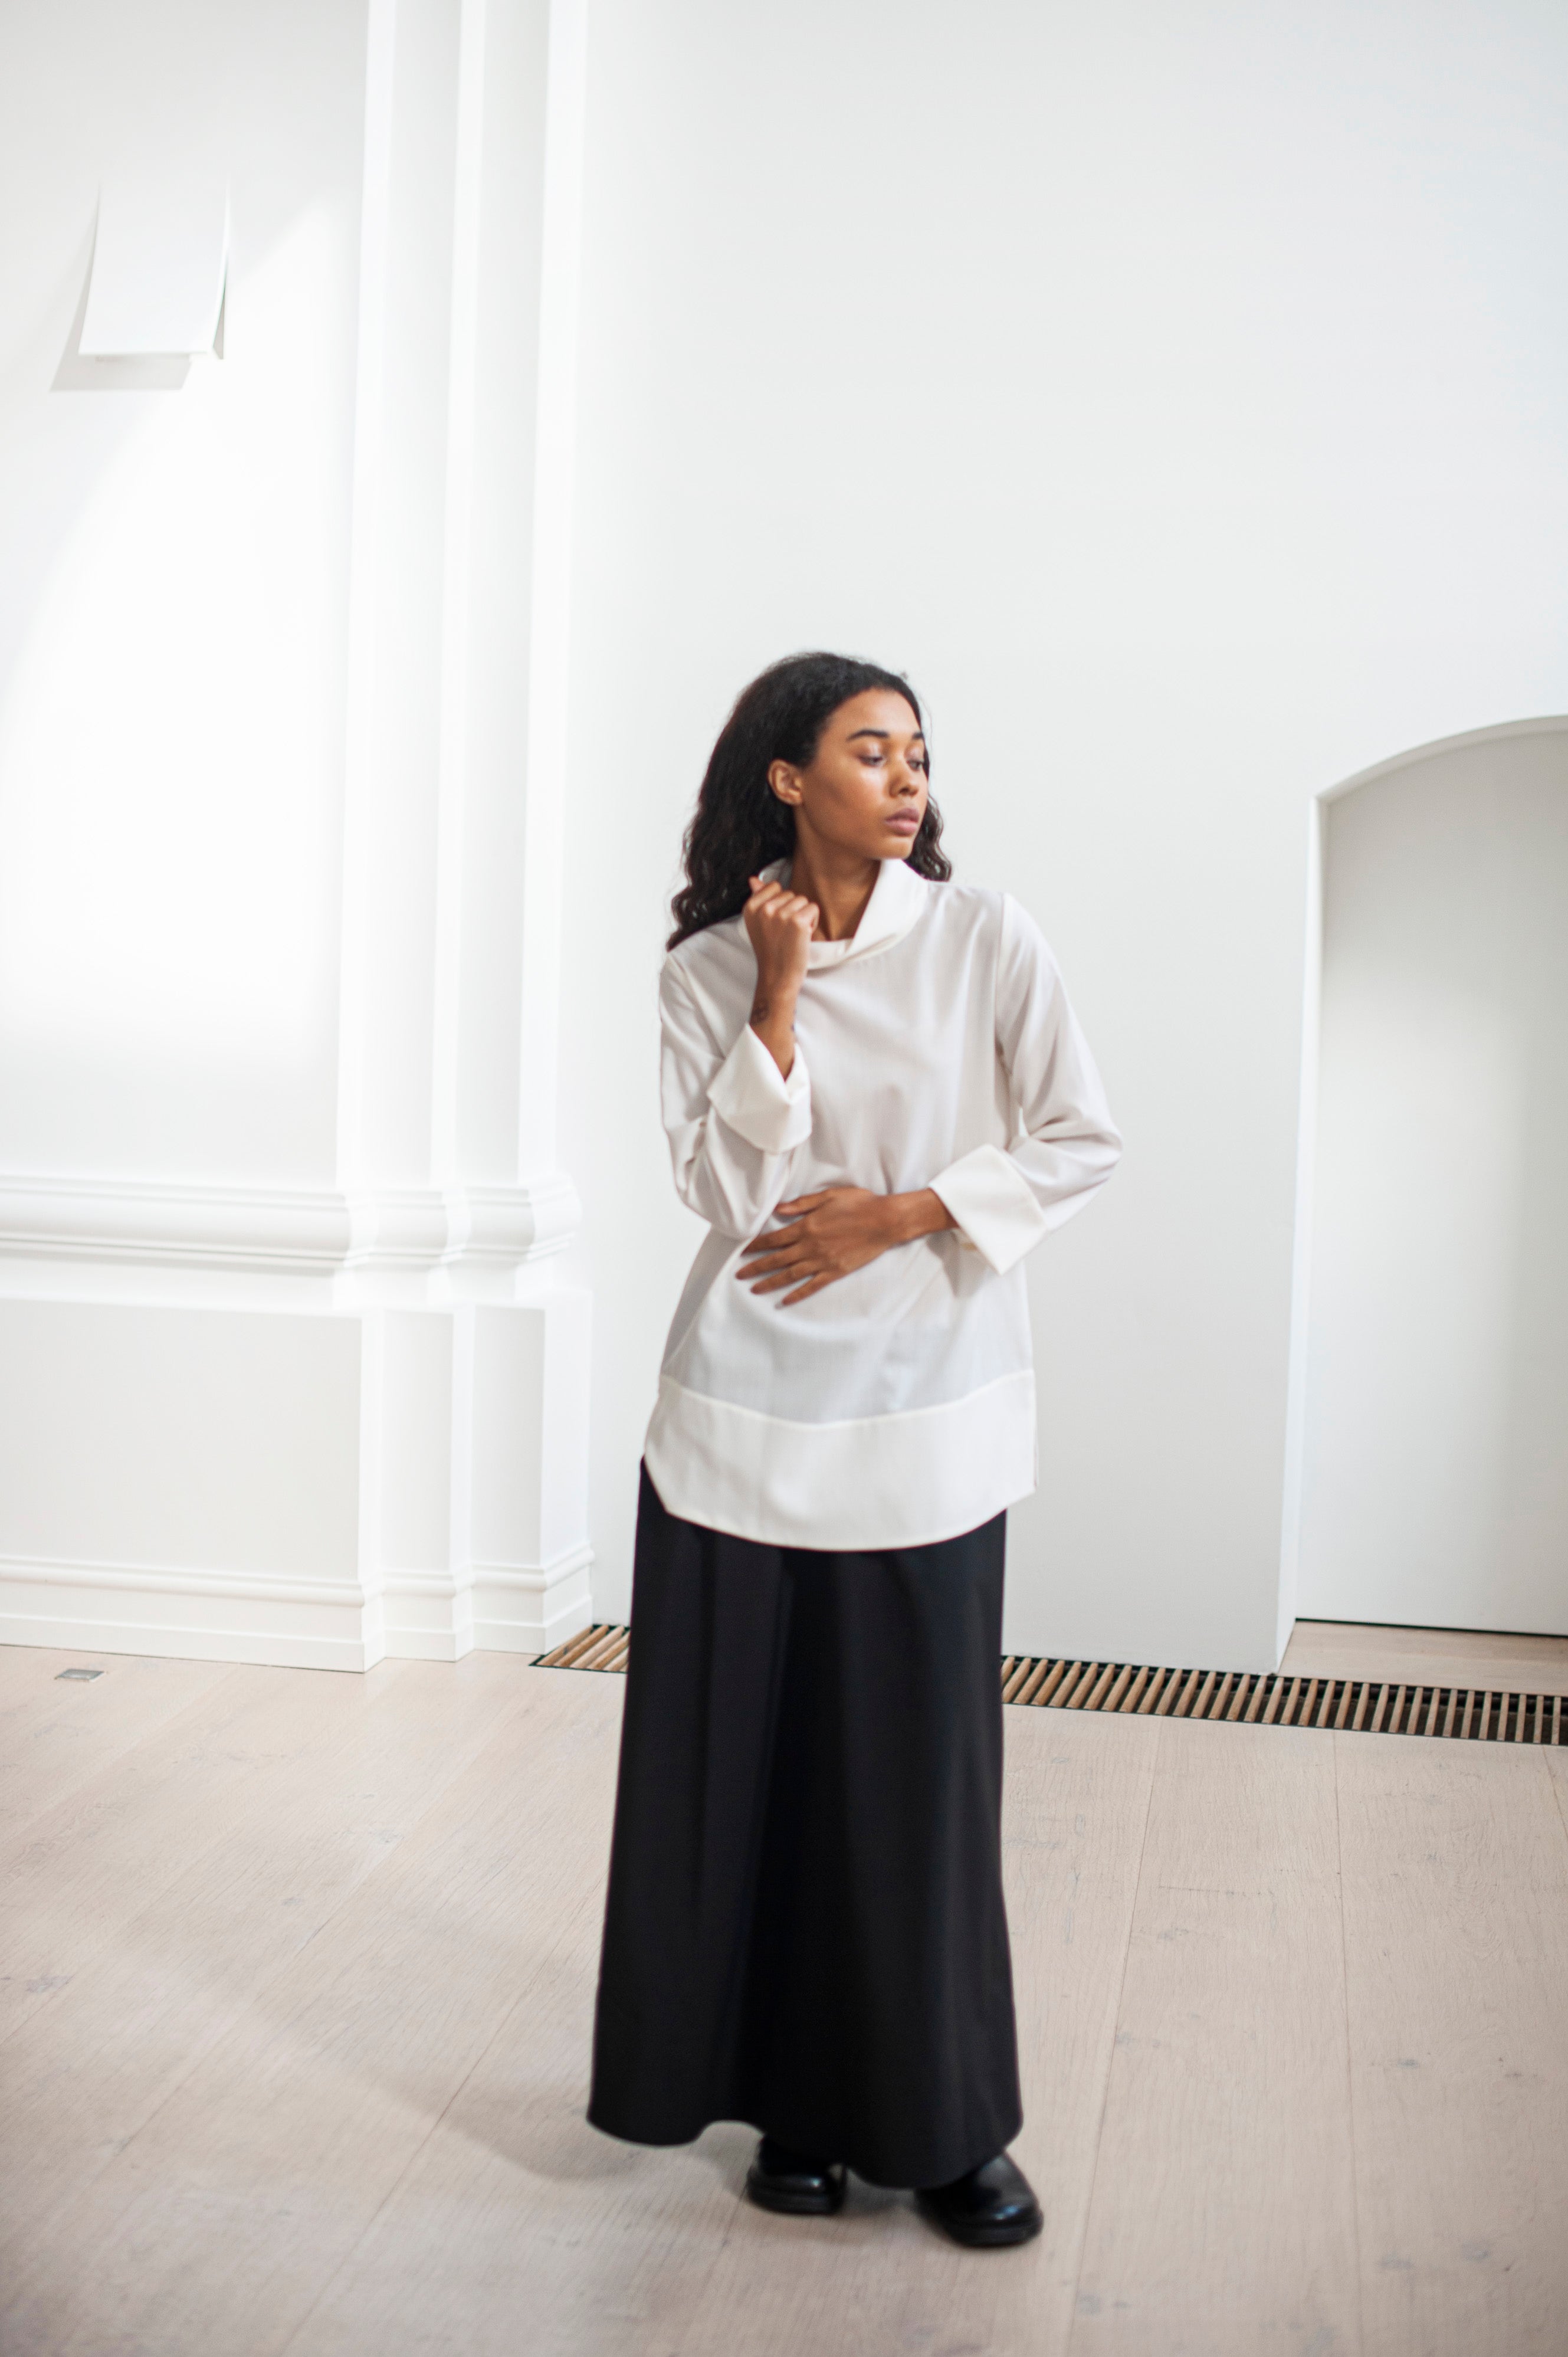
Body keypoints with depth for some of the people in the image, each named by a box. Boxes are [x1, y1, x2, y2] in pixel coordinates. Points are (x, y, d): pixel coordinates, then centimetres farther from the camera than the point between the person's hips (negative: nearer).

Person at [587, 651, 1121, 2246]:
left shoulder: (984, 942, -1)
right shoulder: (711, 967, 2)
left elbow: (1082, 1143, -2)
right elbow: (719, 1185, -5)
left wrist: (897, 1215, -10)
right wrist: (780, 996, -11)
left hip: (925, 1409, -1)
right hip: (749, 1408, 1)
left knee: (922, 1764, 3)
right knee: (754, 1755, 6)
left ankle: (940, 2124, 19)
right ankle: (797, 2103, 24)